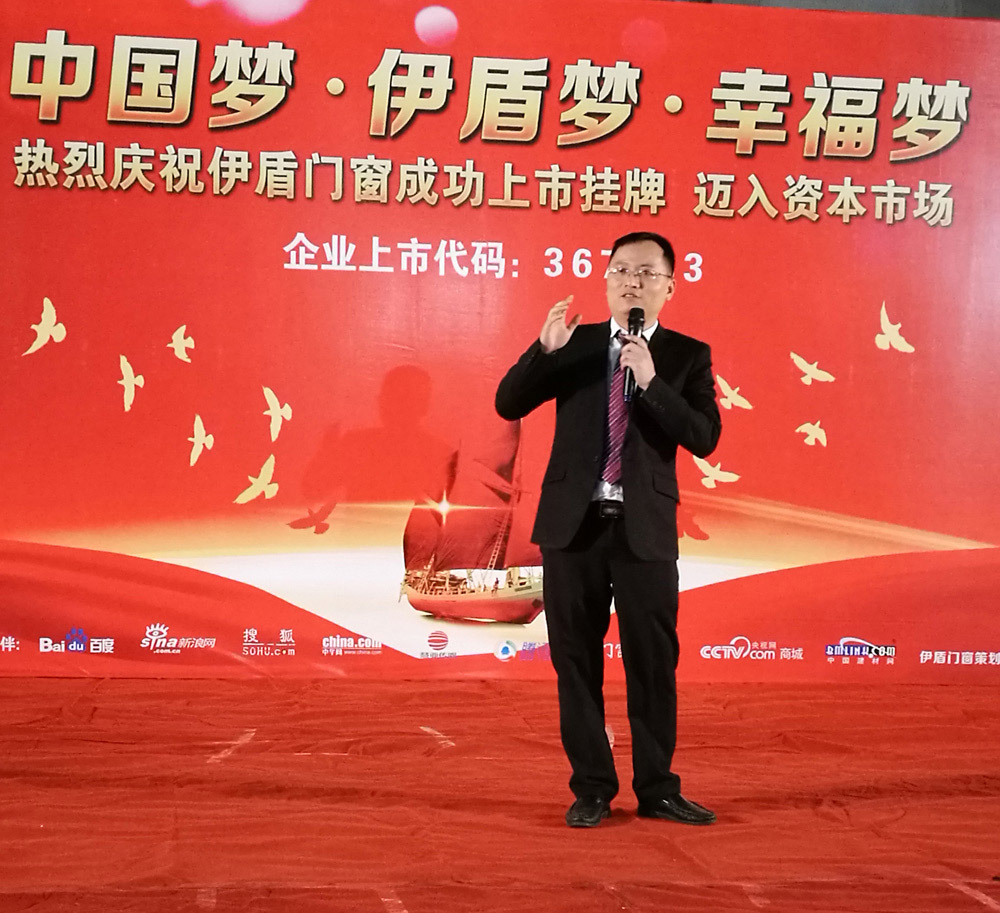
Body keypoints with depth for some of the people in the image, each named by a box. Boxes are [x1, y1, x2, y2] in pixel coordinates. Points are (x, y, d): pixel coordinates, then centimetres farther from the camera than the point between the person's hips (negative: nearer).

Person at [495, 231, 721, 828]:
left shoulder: (687, 355, 4)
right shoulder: (576, 344, 8)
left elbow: (704, 438, -8)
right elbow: (508, 404, 1)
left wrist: (651, 380, -18)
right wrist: (545, 349, -14)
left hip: (646, 528, -1)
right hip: (574, 523, 1)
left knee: (654, 663, 4)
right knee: (577, 662, 7)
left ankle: (657, 789, 19)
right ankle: (592, 788, 20)